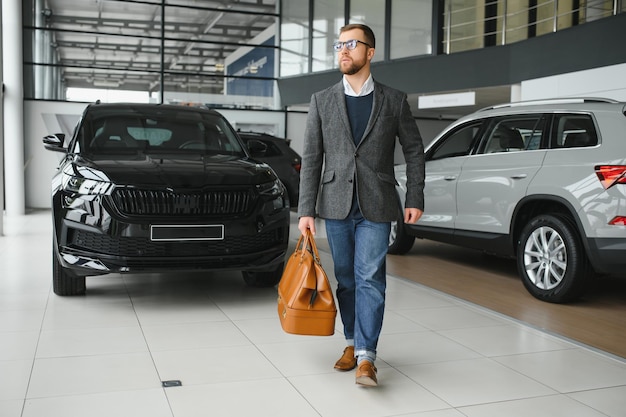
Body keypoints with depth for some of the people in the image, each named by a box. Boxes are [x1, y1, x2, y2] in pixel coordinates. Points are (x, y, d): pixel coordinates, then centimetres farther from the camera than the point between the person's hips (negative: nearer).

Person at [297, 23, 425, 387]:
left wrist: (415, 199, 1)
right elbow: (311, 159, 3)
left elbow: (414, 151, 8)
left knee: (370, 278, -7)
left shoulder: (394, 100, 3)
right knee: (346, 279, 11)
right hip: (336, 205, 2)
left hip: (376, 207, -2)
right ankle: (352, 343, 26)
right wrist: (306, 210, -2)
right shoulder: (322, 101, 6)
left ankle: (366, 357, -3)